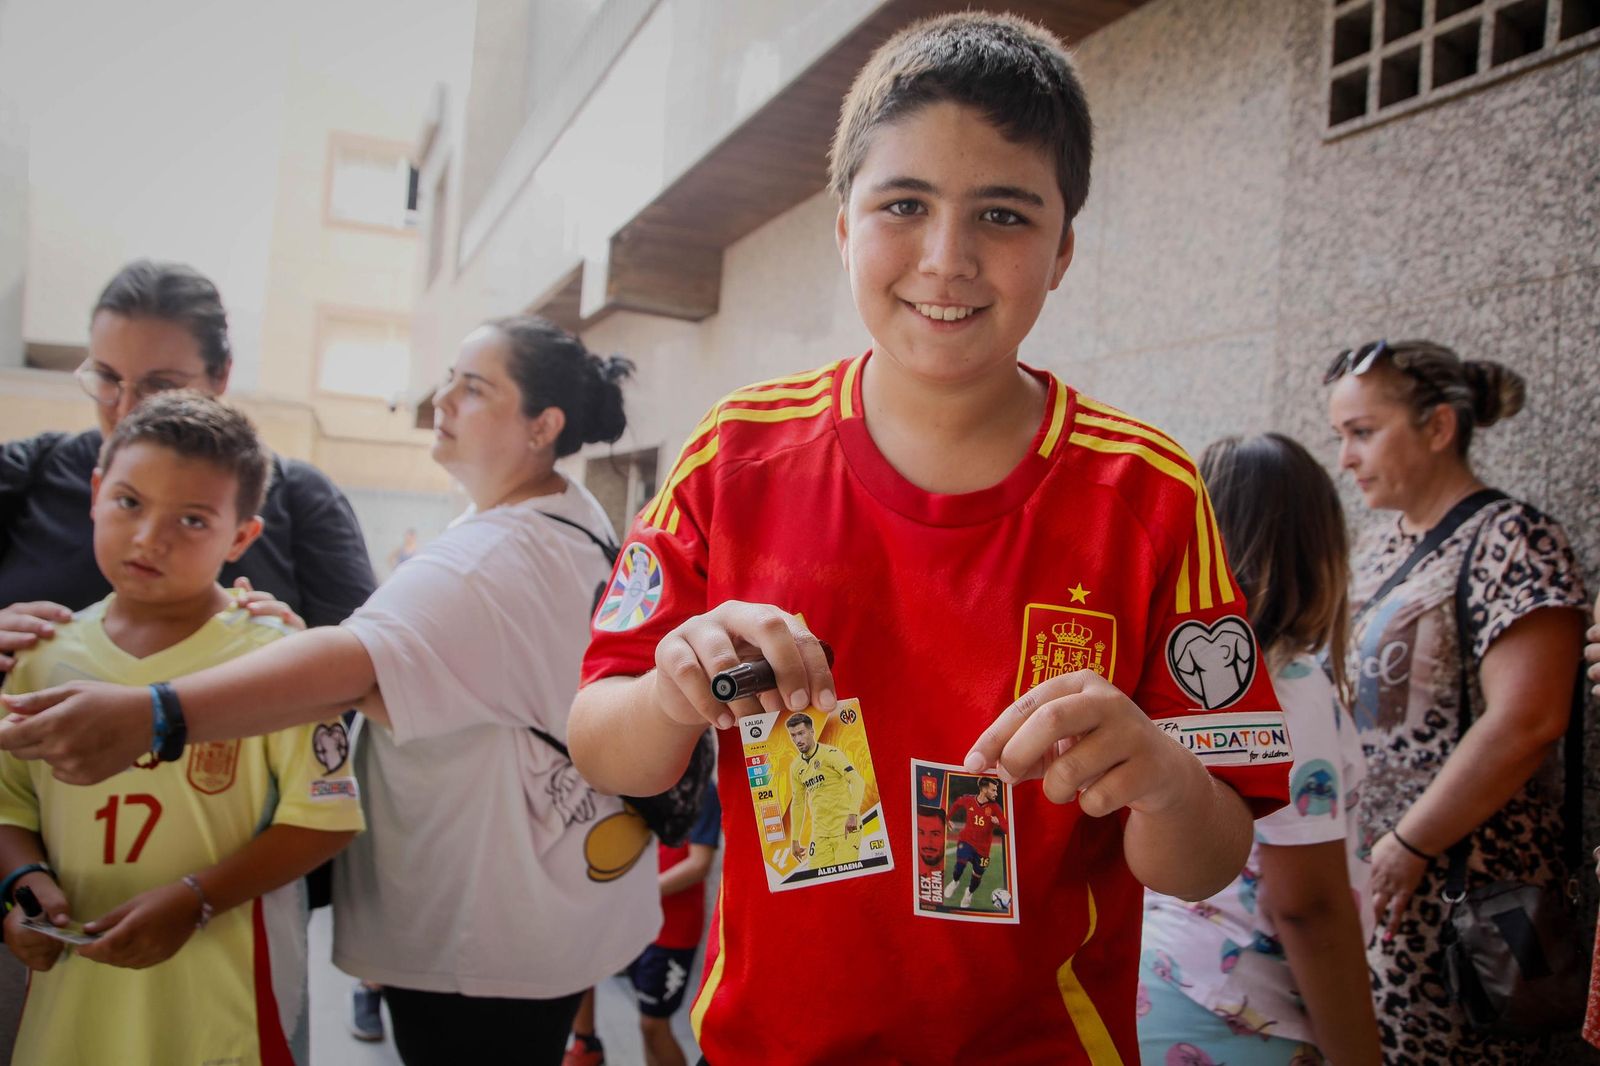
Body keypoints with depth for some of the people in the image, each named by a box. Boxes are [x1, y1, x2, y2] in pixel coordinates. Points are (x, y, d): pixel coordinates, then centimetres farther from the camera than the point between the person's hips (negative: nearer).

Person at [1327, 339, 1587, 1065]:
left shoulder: (1509, 540, -11)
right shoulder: (1379, 550, 12)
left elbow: (1526, 722, -21)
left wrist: (1405, 847, -18)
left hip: (1455, 885, -7)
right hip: (1360, 871, 7)